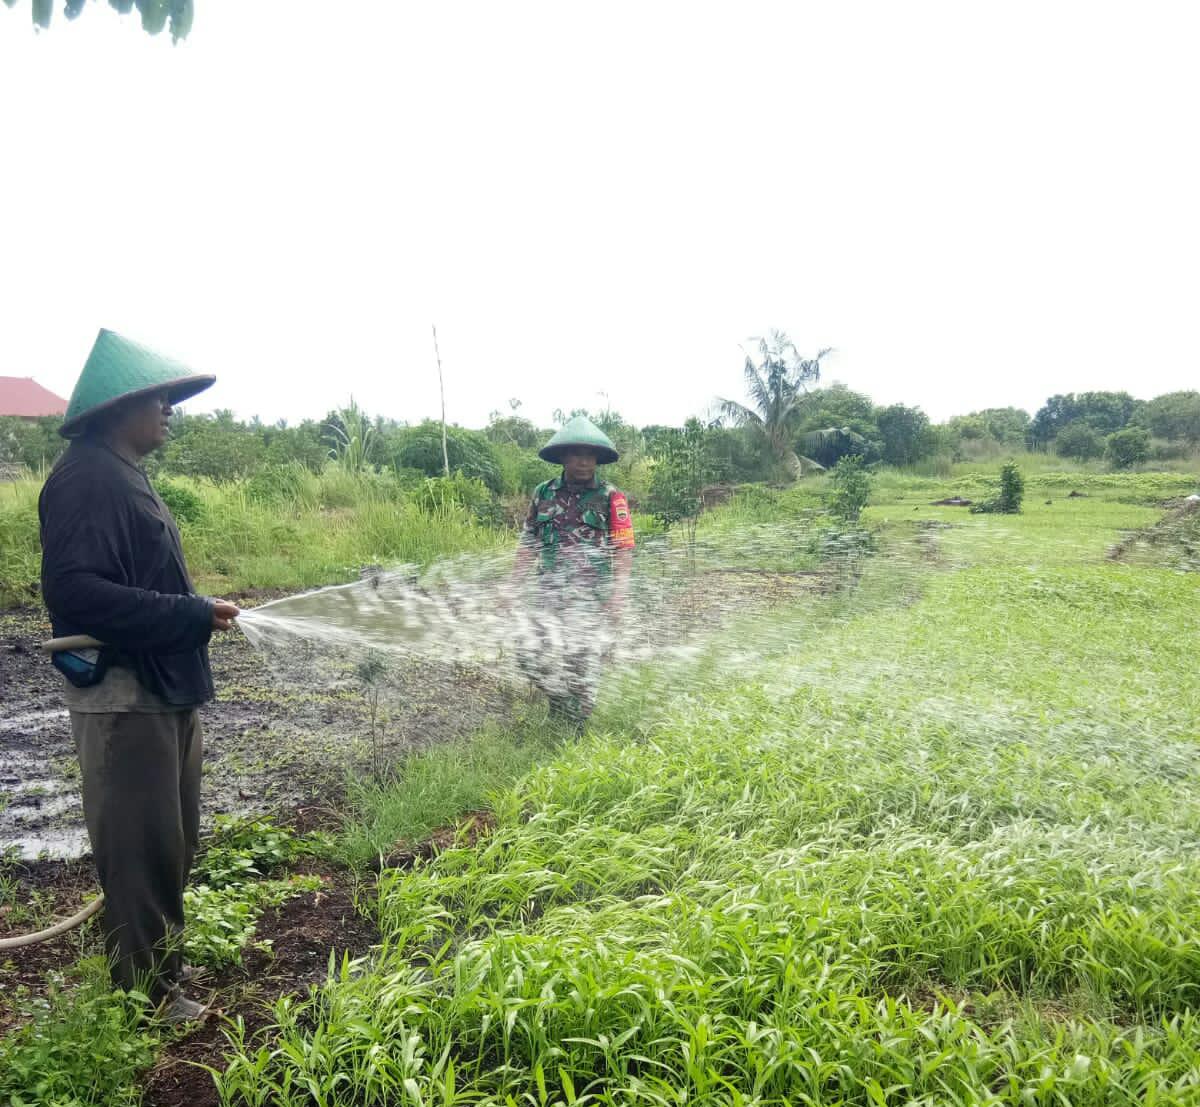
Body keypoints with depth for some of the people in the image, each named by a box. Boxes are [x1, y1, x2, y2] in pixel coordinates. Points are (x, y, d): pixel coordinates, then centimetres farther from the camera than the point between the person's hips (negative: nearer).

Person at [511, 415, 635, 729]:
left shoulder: (610, 498, -1)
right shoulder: (543, 494, 9)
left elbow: (624, 552, -4)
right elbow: (527, 543, 14)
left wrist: (617, 599, -12)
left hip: (592, 600, -3)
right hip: (549, 595, 3)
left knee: (583, 668, 2)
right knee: (530, 656, -8)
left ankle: (574, 732, 21)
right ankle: (561, 698, 22)